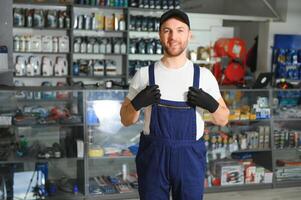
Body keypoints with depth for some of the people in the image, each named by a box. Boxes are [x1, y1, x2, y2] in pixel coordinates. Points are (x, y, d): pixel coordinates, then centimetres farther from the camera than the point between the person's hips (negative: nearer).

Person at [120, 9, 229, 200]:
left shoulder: (204, 75, 0)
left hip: (190, 157, 0)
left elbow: (223, 120, 6)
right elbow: (126, 120, 4)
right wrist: (137, 103, -16)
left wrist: (211, 104, -14)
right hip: (153, 156, 0)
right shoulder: (144, 74, -1)